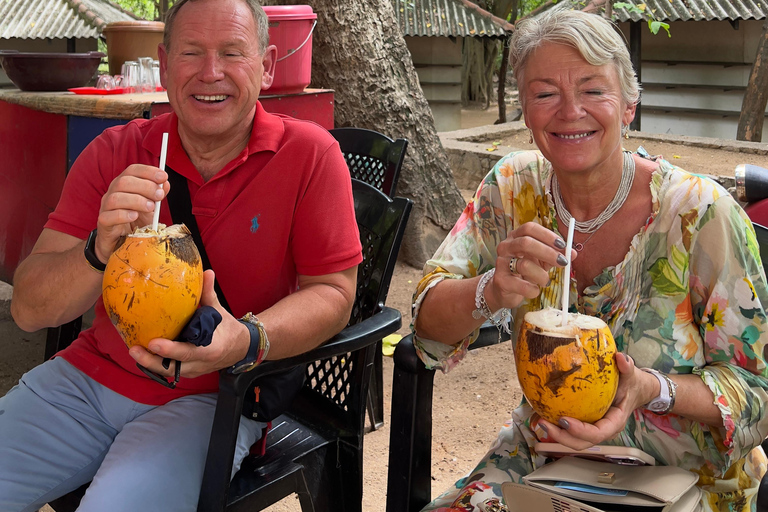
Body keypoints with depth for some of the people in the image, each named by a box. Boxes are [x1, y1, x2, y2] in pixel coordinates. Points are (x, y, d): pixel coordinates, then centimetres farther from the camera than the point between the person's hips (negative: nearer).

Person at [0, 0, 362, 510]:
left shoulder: (309, 153, -9)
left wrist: (246, 340, -28)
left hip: (212, 398, -3)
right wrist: (101, 252, -29)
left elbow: (333, 293, -7)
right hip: (92, 373, 4)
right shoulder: (114, 153, -3)